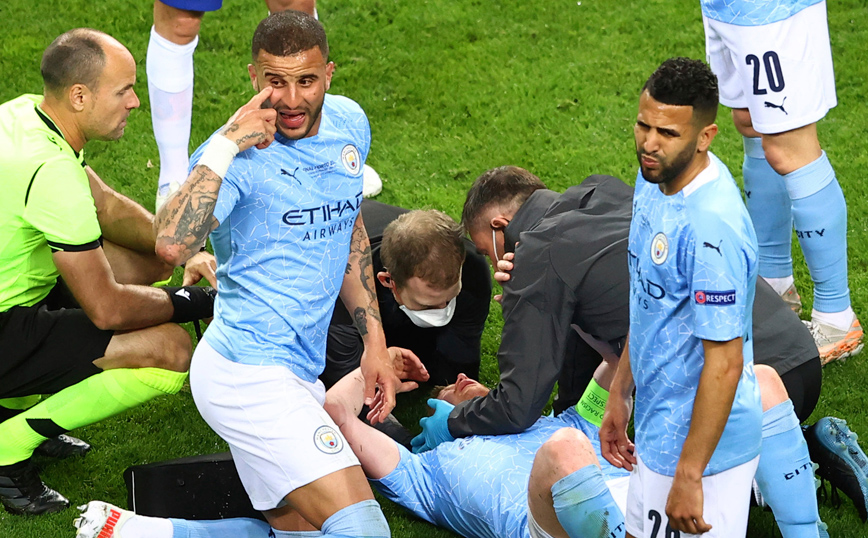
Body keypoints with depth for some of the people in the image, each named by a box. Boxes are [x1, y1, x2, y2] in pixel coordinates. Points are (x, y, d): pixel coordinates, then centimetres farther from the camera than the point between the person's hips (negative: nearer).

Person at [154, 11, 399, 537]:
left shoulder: (349, 123, 7)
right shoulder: (241, 156, -16)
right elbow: (172, 246, -36)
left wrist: (375, 341, 18)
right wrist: (226, 145, -33)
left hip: (299, 370, 9)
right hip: (252, 372, -9)